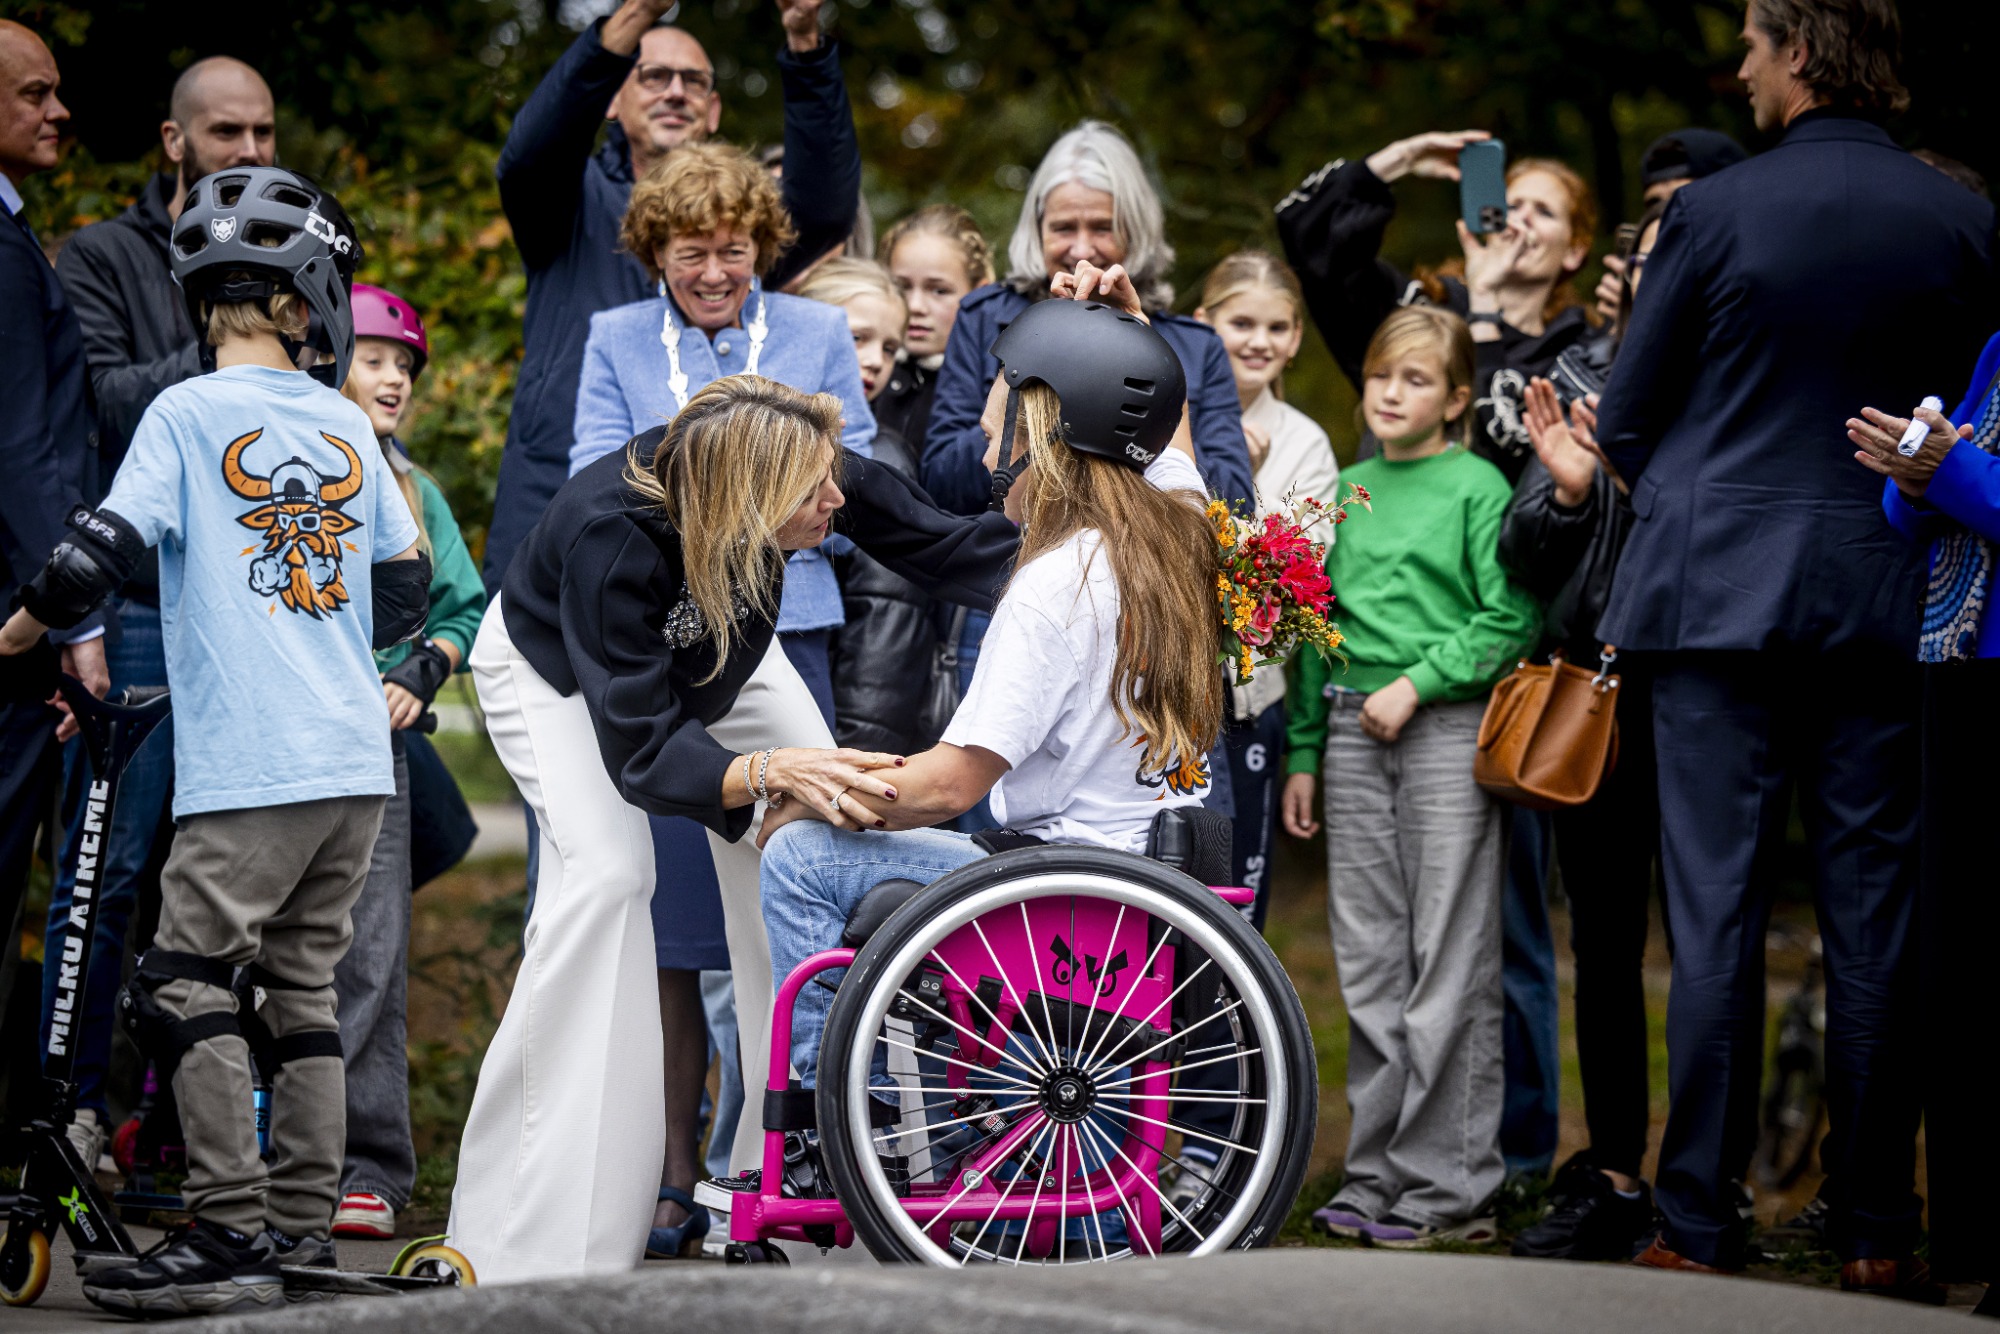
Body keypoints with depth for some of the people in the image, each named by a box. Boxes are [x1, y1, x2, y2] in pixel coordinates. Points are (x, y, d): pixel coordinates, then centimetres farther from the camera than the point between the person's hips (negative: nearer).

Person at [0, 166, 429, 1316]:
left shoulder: (189, 413, -3)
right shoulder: (348, 426, 12)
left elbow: (98, 557, -10)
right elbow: (407, 587, 18)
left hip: (250, 764, -6)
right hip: (359, 757, 6)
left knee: (187, 983, -4)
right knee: (303, 980, 12)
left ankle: (231, 1236, -12)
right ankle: (305, 1226, 12)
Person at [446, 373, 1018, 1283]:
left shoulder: (812, 471, -32)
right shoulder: (609, 537, -44)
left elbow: (944, 548, -17)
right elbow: (639, 749, -45)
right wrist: (768, 772, -61)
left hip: (716, 661, 6)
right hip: (560, 672, -5)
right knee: (606, 872, -25)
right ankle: (532, 1232, -24)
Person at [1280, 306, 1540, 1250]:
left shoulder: (1477, 487, -2)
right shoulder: (1345, 490, 15)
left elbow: (1510, 619, -9)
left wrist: (1416, 683, -14)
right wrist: (1303, 749, 14)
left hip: (1448, 727, -6)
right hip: (1353, 733, 6)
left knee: (1450, 963, -4)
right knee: (1368, 966, 7)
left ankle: (1448, 1187, 0)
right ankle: (1377, 1170, 13)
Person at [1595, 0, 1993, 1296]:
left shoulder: (1714, 211, -7)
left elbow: (1626, 419, 1)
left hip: (1719, 592, -2)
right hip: (1885, 604, 2)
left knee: (1717, 913, 1)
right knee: (1874, 919, 6)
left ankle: (1701, 1226, 3)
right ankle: (1877, 1230, 9)